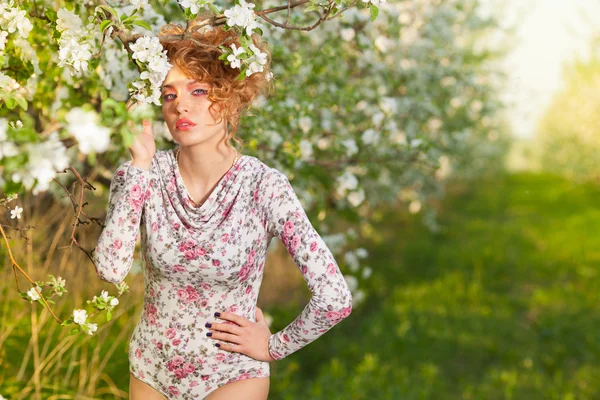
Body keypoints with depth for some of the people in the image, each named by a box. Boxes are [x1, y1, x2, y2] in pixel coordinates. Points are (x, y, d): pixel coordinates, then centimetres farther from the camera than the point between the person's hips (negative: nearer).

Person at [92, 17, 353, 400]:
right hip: (151, 369, 3)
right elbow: (110, 269, -24)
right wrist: (140, 168, -24)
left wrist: (275, 346, -9)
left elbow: (336, 299, -21)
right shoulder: (143, 174, -11)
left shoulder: (264, 187, -19)